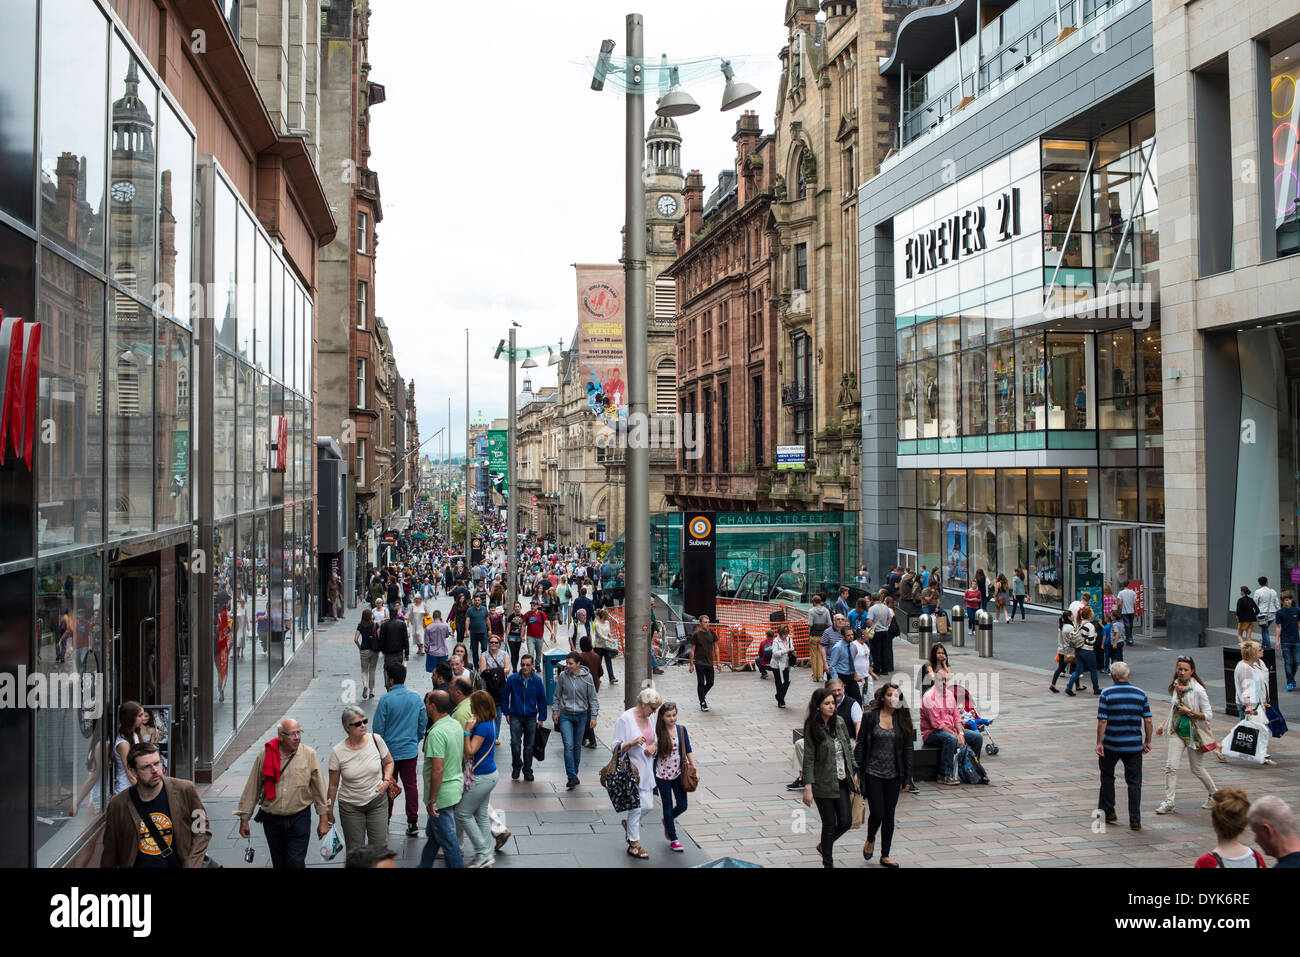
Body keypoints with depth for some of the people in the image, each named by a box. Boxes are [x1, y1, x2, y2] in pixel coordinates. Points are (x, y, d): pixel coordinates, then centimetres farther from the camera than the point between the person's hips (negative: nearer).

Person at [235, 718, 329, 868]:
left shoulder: (309, 755, -5)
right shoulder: (265, 755, -3)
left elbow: (319, 788, -1)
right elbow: (252, 788, 3)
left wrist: (324, 820, -1)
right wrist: (244, 818, 5)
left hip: (299, 818, -2)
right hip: (272, 820, 2)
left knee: (296, 862, -9)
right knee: (279, 863, 12)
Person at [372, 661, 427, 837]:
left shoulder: (386, 700, -15)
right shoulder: (416, 698, -3)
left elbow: (378, 728, -10)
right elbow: (423, 722, 6)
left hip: (390, 750, -3)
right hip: (411, 750, 3)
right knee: (410, 785, 6)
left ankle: (385, 818, 25)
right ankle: (413, 823, 5)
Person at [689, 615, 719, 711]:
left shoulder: (712, 634, 2)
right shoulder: (696, 635, -7)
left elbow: (716, 648, 9)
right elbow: (692, 650, -3)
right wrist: (691, 664, -5)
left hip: (709, 663, 4)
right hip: (699, 663, -4)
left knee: (710, 683, 7)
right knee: (700, 683, -2)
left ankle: (702, 696, 33)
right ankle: (703, 703, 5)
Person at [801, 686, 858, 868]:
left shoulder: (839, 722, 3)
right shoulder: (812, 728, -13)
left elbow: (848, 747, 13)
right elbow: (808, 758, -13)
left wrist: (853, 771, 9)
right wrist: (808, 787, -17)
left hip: (841, 780, 5)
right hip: (823, 783, -5)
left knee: (845, 822, 4)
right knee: (829, 824, 3)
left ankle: (824, 846, 32)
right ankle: (828, 862, 22)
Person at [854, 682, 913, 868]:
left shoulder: (902, 719, 2)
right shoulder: (870, 716, -5)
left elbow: (907, 748, 5)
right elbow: (861, 744, -2)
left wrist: (907, 776, 2)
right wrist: (858, 771, -5)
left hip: (893, 774, 2)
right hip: (873, 773, -2)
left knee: (889, 815, 6)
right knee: (877, 813, -6)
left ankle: (885, 856, 19)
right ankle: (870, 840, 26)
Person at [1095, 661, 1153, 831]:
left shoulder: (1106, 694, -8)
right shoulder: (1141, 694, 1)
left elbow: (1102, 721, -11)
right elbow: (1148, 721, 1)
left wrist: (1099, 743, -4)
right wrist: (1148, 741, 12)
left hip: (1111, 745, -1)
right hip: (1134, 745, 1)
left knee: (1107, 776, 19)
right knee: (1134, 782, 6)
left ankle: (1108, 811, 23)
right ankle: (1135, 820, 5)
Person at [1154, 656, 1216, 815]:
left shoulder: (1198, 690, -15)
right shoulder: (1174, 687, 3)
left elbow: (1207, 715, -13)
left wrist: (1189, 711, -22)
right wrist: (1163, 725, 10)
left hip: (1194, 733, -5)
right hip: (1177, 732, 5)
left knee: (1196, 768, 10)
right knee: (1170, 766, -8)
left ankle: (1214, 794, 35)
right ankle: (1170, 802, -4)